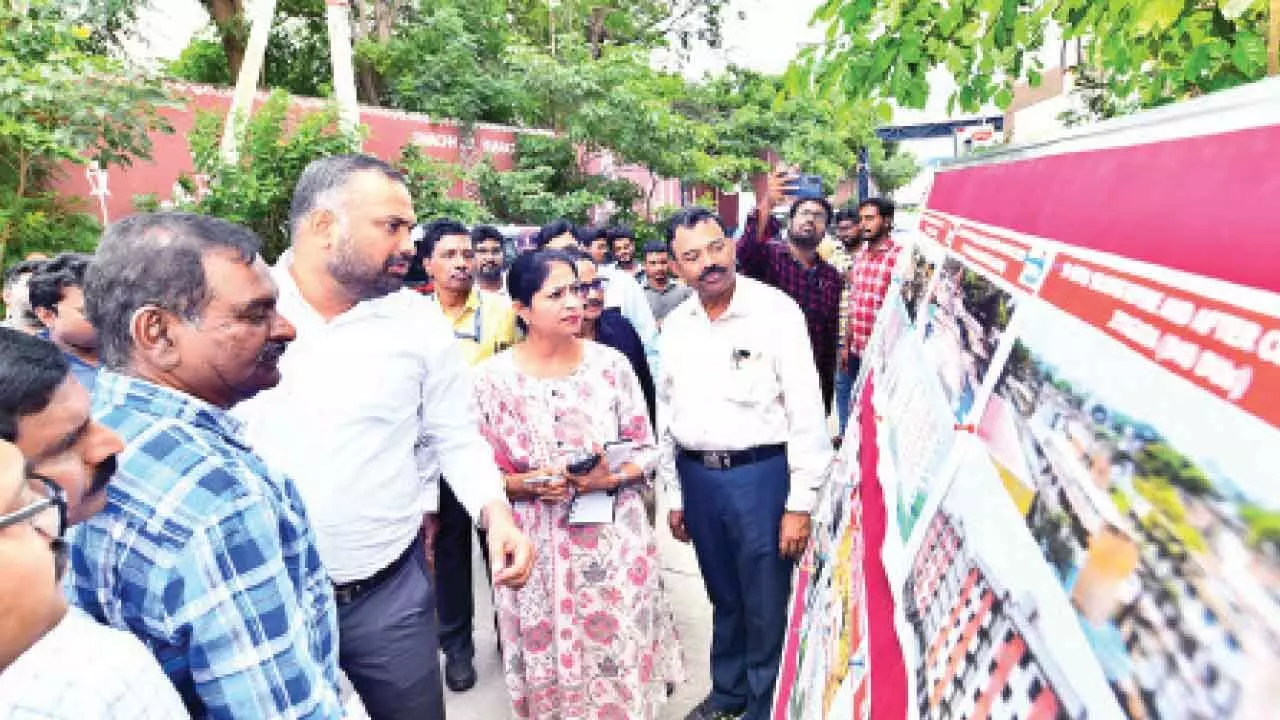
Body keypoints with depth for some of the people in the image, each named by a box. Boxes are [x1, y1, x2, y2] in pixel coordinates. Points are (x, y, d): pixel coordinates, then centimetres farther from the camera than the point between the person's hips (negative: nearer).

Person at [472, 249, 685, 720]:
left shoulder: (610, 364, -3)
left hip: (614, 543, 1)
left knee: (619, 662, 10)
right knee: (550, 668, 13)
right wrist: (527, 485, -18)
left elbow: (645, 450, 2)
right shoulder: (491, 377, -6)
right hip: (535, 550, 0)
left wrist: (610, 478, -16)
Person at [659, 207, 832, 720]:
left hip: (760, 474, -4)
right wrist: (674, 495, 14)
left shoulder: (776, 311, -10)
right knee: (724, 597, 22)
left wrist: (800, 503, -11)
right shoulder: (676, 325, 5)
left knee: (766, 608, 10)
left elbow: (806, 411, -10)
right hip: (697, 476, 5)